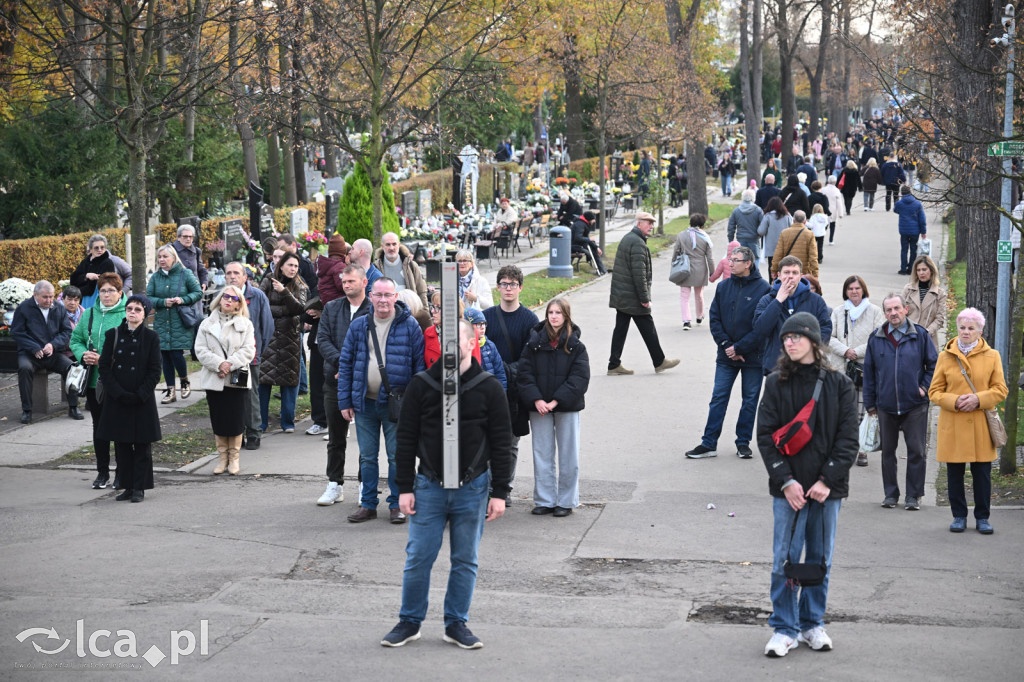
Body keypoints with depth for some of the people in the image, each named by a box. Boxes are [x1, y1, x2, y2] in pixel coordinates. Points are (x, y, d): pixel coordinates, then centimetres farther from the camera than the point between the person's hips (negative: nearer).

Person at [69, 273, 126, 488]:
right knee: (99, 426, 12)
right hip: (94, 381, 5)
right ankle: (102, 472, 23)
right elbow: (75, 340, 15)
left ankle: (122, 473, 13)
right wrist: (83, 355, -6)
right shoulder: (90, 314, 9)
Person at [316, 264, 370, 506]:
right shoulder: (332, 309, 10)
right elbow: (323, 339, 3)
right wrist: (341, 362, -12)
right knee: (336, 437, 9)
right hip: (335, 380, 3)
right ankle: (335, 485, 17)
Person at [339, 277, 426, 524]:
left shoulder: (409, 326, -3)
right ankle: (368, 505, 20)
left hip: (396, 403, -3)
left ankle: (397, 504, 16)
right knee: (367, 457, 10)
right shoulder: (358, 326, 5)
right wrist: (345, 401, 2)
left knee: (397, 456, 5)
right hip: (364, 402, 3)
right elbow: (345, 363, 7)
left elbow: (420, 364, -2)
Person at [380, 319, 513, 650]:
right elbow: (405, 439, 3)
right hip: (429, 486, 0)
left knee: (466, 560, 8)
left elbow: (501, 444, 1)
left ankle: (457, 623, 21)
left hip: (473, 489, 0)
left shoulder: (488, 388, -2)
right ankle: (410, 622, 18)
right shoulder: (421, 385, -1)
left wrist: (500, 493, -2)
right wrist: (404, 487, -1)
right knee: (418, 558, 3)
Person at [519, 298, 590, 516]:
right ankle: (545, 500, 15)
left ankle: (566, 501, 14)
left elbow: (580, 378, -7)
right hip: (539, 407, 2)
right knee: (542, 455, 6)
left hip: (567, 407, -1)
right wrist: (536, 400, -14)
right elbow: (525, 373, -1)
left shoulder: (575, 346, -2)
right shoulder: (534, 343, 1)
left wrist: (556, 401, -15)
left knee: (568, 455, 3)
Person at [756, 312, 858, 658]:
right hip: (788, 487, -1)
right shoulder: (776, 384, 2)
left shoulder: (839, 385, 2)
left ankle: (813, 623, 22)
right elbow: (766, 435, -1)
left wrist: (827, 480, -11)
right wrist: (786, 481, -11)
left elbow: (848, 438, -1)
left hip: (828, 488, 1)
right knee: (785, 560, -2)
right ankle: (784, 628, 7)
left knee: (820, 559, 9)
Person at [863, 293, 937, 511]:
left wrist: (925, 387, -3)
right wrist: (870, 402, 8)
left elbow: (933, 364, 8)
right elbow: (869, 372, 10)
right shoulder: (876, 339, 5)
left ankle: (913, 495, 9)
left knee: (917, 451, 0)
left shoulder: (920, 335, 1)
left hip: (915, 405, -2)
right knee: (887, 451, 8)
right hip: (886, 405, 2)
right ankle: (891, 493, 19)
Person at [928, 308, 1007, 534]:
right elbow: (934, 392, 5)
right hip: (952, 425, 0)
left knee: (982, 473, 2)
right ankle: (959, 516, 16)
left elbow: (1000, 390, 4)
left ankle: (982, 517, 14)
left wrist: (978, 399, -13)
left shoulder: (992, 356, 6)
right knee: (955, 473, 4)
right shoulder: (945, 356, 5)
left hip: (981, 425, 0)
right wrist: (954, 401, -13)